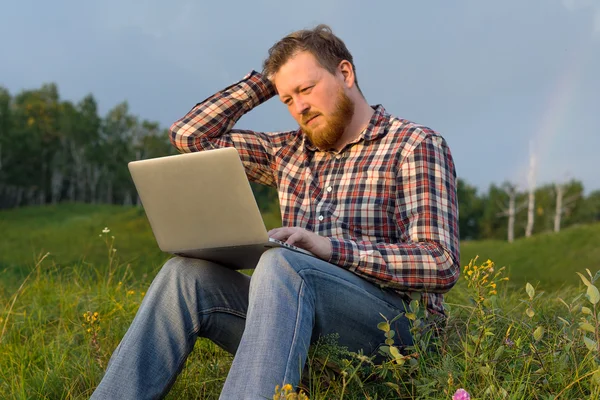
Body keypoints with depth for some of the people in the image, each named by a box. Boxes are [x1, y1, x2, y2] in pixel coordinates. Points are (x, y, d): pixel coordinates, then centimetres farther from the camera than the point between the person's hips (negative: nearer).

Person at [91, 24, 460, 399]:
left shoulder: (417, 146, 1)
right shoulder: (290, 152, 18)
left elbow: (442, 264, -11)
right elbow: (189, 134, 20)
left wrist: (331, 248, -22)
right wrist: (264, 80, 15)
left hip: (391, 323, -5)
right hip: (304, 323, 6)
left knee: (279, 265, -34)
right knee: (186, 273, -16)